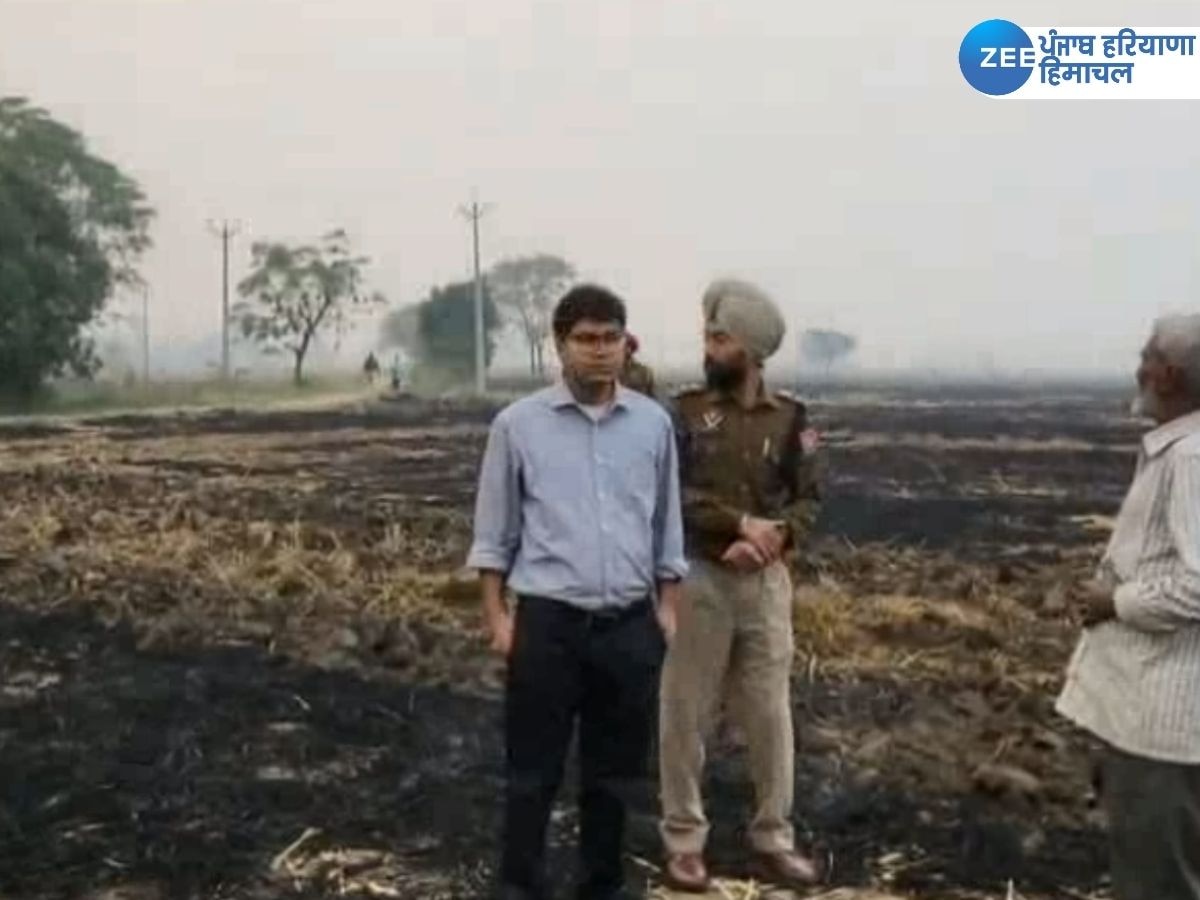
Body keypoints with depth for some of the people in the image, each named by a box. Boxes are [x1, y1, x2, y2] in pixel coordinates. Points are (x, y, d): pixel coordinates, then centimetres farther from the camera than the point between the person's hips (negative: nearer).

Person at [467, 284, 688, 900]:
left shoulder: (653, 423, 4)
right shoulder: (518, 424, -3)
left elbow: (667, 527, 11)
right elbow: (494, 532, 2)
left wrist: (668, 608, 9)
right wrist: (496, 617, -2)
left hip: (629, 625, 3)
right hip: (548, 622, -2)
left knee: (614, 774, 14)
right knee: (533, 774, 6)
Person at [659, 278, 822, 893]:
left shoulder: (789, 418, 2)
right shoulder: (686, 412, -3)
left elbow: (808, 500, 3)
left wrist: (772, 539, -16)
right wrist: (740, 524, -19)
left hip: (766, 582, 2)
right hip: (698, 579, -2)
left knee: (771, 714, 9)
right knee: (686, 714, 5)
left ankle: (773, 840, 23)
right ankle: (684, 839, 19)